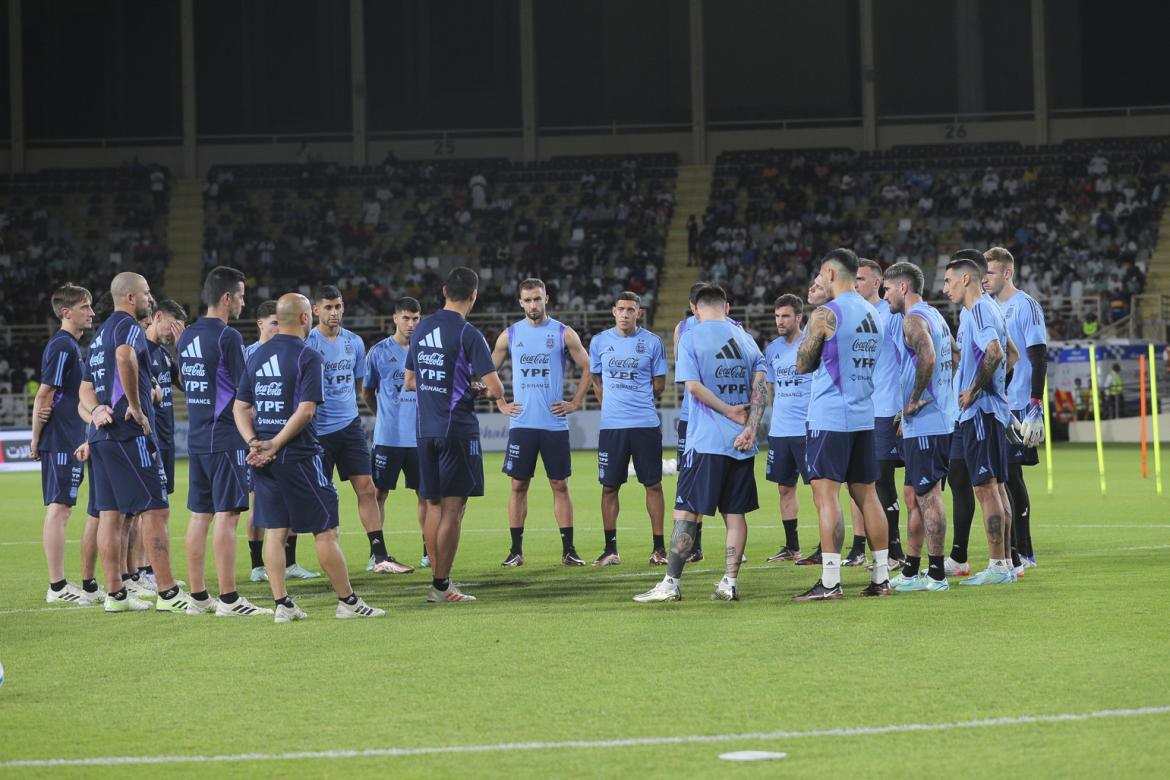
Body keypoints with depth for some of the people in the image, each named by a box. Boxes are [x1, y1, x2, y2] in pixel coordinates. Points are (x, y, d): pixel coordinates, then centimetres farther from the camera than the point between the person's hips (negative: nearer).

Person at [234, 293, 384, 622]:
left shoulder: (256, 356, 11)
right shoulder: (307, 357, -9)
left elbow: (240, 407, 8)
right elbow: (306, 410, -17)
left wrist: (255, 442, -3)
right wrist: (274, 445, -14)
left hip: (264, 459, 6)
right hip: (298, 456, -6)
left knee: (274, 531, 7)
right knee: (326, 530, 1)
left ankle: (282, 604, 5)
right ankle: (348, 601, 6)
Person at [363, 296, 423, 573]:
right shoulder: (379, 352, 0)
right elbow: (367, 393, 10)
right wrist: (384, 416, 10)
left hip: (420, 435, 3)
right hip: (388, 436, -3)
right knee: (379, 493, -4)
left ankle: (429, 551, 16)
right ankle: (379, 557, -3)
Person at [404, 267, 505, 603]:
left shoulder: (421, 330, 8)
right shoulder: (468, 334, -12)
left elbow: (410, 382, 20)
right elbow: (496, 390, -15)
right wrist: (478, 390, 5)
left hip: (425, 430, 6)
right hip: (458, 430, -6)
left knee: (434, 505, 12)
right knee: (453, 508, -2)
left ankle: (438, 579, 16)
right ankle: (441, 586, -3)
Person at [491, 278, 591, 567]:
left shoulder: (564, 334, 2)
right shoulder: (510, 335, 6)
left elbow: (587, 368, 8)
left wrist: (575, 403, 1)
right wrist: (501, 404, 8)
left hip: (555, 423, -1)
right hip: (521, 423, 1)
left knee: (560, 485, 1)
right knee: (518, 485, 1)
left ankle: (568, 550, 4)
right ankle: (516, 551, 6)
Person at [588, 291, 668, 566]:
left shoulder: (652, 342, 2)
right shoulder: (599, 342, 5)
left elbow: (659, 383, 10)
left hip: (646, 424, -1)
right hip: (611, 426, 1)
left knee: (653, 484, 1)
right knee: (609, 487, 3)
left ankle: (659, 547, 7)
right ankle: (611, 549, 10)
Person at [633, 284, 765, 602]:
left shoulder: (690, 338, -1)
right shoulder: (746, 339, 12)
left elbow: (693, 385, -11)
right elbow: (760, 386, 3)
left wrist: (729, 411, -5)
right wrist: (749, 428, -5)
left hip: (706, 442, -4)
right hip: (742, 444, 4)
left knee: (686, 511, -3)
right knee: (735, 513, 8)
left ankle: (671, 583, -5)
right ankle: (730, 582, 5)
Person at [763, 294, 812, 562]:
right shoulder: (773, 349, 12)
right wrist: (779, 414, 16)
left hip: (808, 429, -7)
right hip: (779, 430, 7)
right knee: (785, 487, 10)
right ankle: (791, 547, 18)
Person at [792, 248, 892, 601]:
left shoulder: (825, 315, -11)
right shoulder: (871, 313, 12)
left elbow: (802, 364, -4)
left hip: (829, 418, -7)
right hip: (864, 416, 7)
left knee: (826, 494, -7)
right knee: (866, 494, 11)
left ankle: (830, 582, -12)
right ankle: (881, 578, 12)